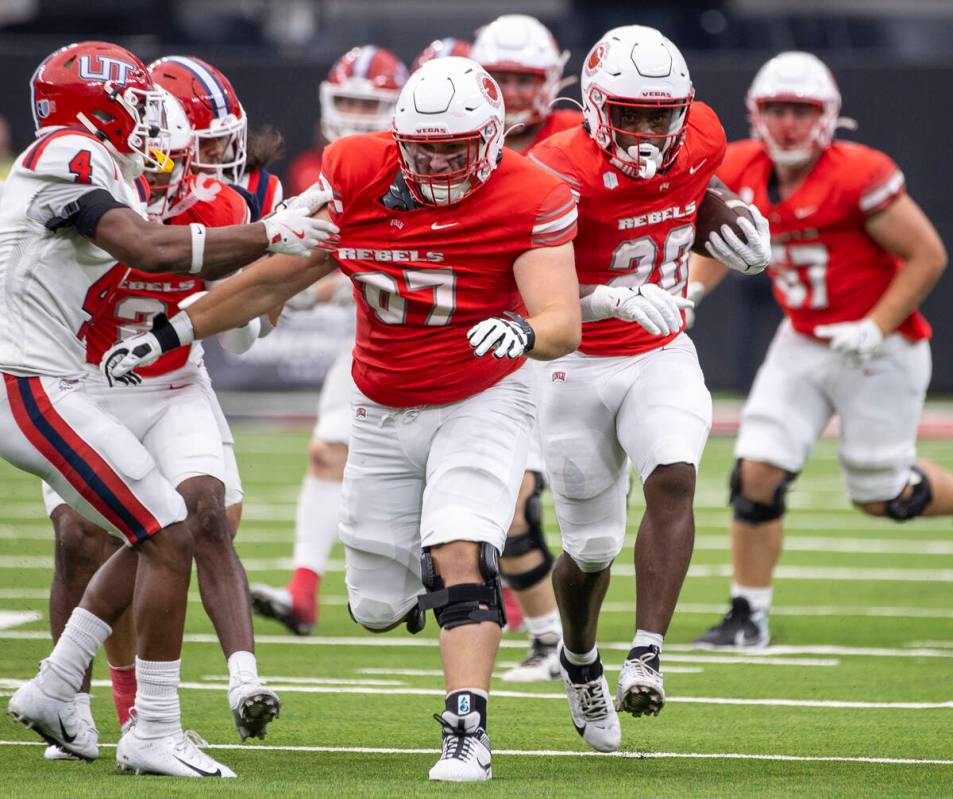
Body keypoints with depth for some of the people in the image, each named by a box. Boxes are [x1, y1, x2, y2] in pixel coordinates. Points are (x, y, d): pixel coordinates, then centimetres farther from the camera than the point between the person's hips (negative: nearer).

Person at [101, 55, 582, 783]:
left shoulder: (528, 201, -20)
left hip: (481, 404, -4)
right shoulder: (358, 176, -10)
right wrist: (171, 333, 2)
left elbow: (564, 323, -29)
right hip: (385, 414, 4)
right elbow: (278, 277, 1)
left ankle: (467, 732, -21)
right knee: (379, 607, 8)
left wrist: (525, 330, -53)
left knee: (459, 562, -25)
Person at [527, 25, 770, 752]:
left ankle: (647, 657, -29)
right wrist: (618, 298, -45)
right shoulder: (563, 173, -24)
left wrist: (737, 222, -2)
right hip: (579, 367, -3)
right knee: (592, 549, 7)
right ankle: (580, 662, 38)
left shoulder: (700, 139, -7)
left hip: (662, 358, 3)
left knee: (673, 480, -26)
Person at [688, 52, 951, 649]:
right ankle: (749, 615, 6)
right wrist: (690, 291, -2)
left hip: (878, 349, -5)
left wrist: (875, 330, -20)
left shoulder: (859, 177, -22)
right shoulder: (743, 172, -3)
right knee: (757, 471, -6)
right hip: (802, 345, 5)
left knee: (881, 496, 3)